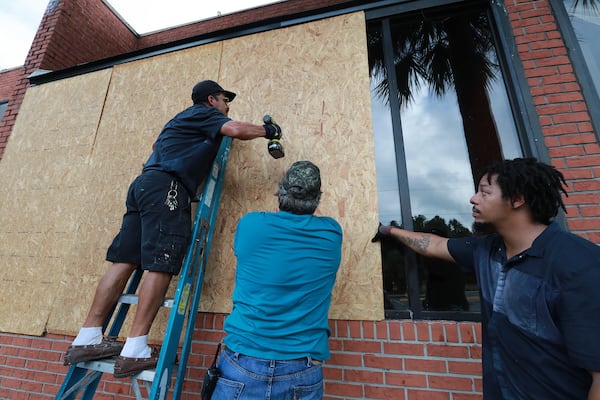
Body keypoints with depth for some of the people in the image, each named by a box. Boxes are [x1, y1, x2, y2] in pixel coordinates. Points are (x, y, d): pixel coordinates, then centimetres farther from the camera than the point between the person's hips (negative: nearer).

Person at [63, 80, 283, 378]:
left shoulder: (181, 120, 34)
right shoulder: (204, 113, 8)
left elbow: (157, 144, 48)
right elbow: (236, 129, -10)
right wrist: (266, 130, 5)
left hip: (143, 184, 9)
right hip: (166, 186, -9)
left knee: (125, 261, 3)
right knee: (161, 265, -13)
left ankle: (87, 338, 6)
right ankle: (135, 350, -12)